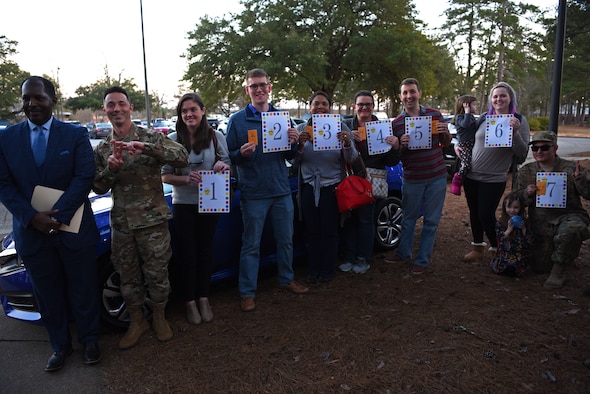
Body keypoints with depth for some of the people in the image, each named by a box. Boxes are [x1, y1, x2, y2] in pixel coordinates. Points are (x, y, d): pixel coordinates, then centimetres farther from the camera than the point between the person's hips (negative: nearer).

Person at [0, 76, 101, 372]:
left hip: (74, 229, -2)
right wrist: (33, 218, -15)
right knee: (48, 296, 15)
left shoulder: (76, 135, -3)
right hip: (31, 232, 2)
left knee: (83, 291, 11)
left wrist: (58, 215, -20)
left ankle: (89, 340, 32)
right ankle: (60, 346, 34)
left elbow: (84, 178, -11)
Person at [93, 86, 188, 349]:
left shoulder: (151, 137, -5)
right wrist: (110, 168, -13)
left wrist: (145, 147, -32)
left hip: (152, 220, -3)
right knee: (128, 277, 14)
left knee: (157, 274, 7)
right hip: (121, 224, 4)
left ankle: (159, 318, 30)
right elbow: (98, 188, 8)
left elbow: (182, 159, -20)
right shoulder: (102, 149, 8)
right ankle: (137, 322, 33)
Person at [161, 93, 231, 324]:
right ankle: (190, 301, 22)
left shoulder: (216, 137, -2)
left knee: (205, 251, 12)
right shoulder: (173, 140, -4)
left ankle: (204, 298, 28)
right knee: (187, 253, 7)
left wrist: (222, 165, -20)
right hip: (183, 204, -1)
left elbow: (229, 166, 4)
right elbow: (165, 176, -4)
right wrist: (186, 178, -23)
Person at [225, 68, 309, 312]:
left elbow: (289, 157, 11)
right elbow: (229, 156, -3)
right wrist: (242, 154, -24)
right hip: (253, 193, -4)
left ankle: (287, 280, 34)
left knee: (286, 239, 15)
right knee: (251, 245, 4)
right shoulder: (237, 120, -2)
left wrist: (293, 144, -10)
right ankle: (247, 293, 16)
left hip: (281, 190, 4)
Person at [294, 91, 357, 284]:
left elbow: (351, 160, -1)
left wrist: (348, 144, -20)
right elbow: (295, 162, 3)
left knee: (329, 231, 6)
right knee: (312, 231, 8)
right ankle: (314, 270, 24)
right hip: (308, 186, 2)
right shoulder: (302, 129, 4)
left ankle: (327, 271, 23)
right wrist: (300, 145, -16)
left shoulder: (341, 128, 0)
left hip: (331, 186, -2)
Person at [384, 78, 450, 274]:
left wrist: (445, 133, -10)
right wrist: (402, 145, -20)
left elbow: (446, 143, 12)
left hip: (437, 176, 1)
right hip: (412, 179, -1)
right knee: (409, 218, 12)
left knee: (431, 220, 6)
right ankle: (403, 252, 32)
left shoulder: (435, 114, 2)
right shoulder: (396, 123, -2)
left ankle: (422, 260, 19)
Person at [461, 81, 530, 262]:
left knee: (486, 215, -3)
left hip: (494, 179, -4)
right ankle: (478, 248, 26)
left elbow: (522, 153, -10)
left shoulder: (519, 121, -5)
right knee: (474, 213, 11)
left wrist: (515, 132, -23)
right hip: (471, 175, 4)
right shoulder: (484, 117, 4)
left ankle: (497, 249, 20)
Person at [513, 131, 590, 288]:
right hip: (540, 224, 4)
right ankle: (567, 255, 41)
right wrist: (527, 193, -16)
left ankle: (559, 271, -17)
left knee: (570, 230, -41)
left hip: (568, 216, -3)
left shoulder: (571, 168, -3)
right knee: (539, 268, 7)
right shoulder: (526, 172, 5)